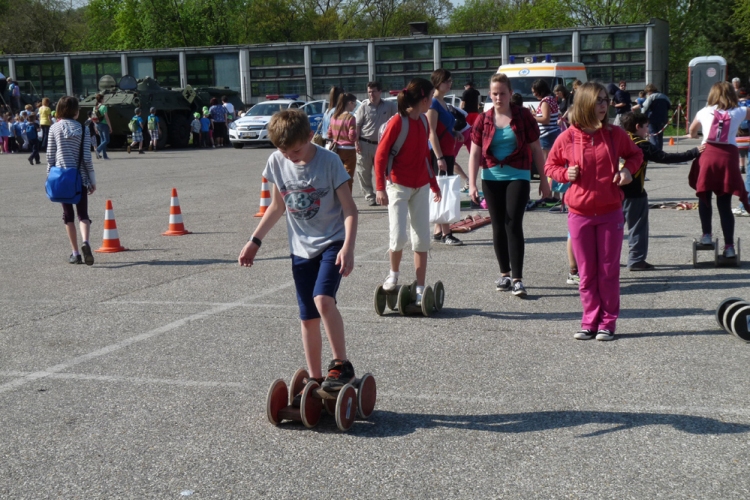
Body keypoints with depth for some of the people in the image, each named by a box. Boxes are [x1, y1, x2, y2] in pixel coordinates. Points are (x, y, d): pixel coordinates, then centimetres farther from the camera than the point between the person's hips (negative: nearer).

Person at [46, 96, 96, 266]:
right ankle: (85, 242, -24)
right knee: (83, 214, 4)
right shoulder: (82, 129, -1)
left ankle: (75, 253, 7)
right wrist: (92, 180, 4)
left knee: (68, 215, 9)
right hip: (80, 177, 0)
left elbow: (50, 155, -1)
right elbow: (87, 157, -2)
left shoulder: (54, 128, -1)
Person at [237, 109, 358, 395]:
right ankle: (314, 380, 19)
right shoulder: (276, 163, -2)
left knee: (323, 299, -26)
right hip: (301, 247, 5)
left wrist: (348, 247, -27)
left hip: (332, 242, -5)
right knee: (308, 318, 8)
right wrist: (255, 241, 12)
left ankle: (341, 365, -12)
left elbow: (349, 208, -14)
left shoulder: (329, 161, -16)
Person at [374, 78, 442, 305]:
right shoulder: (398, 122, -13)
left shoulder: (423, 122, 8)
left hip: (421, 187, 7)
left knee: (422, 239, 5)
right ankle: (393, 275, 14)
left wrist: (434, 184, 21)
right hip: (399, 186, -7)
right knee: (399, 236, -13)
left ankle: (420, 288, 11)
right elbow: (380, 155, -12)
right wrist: (380, 188, -16)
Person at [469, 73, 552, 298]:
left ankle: (517, 279, -10)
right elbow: (475, 153, 2)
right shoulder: (483, 119, 3)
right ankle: (504, 273, 21)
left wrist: (544, 179, 2)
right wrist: (472, 184, -6)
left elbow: (536, 149, 3)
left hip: (518, 176, -3)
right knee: (498, 226, 8)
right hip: (492, 178, 3)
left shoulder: (523, 116, -2)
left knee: (513, 225, -12)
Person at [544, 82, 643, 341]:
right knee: (586, 272, 7)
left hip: (610, 213, 1)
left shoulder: (615, 134, -1)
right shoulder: (567, 138, -5)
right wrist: (565, 173, -11)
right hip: (580, 214, 0)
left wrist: (628, 169, -4)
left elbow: (635, 154, 16)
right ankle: (590, 321, 18)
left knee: (609, 270, 5)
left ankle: (608, 322, 14)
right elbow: (550, 165, 9)